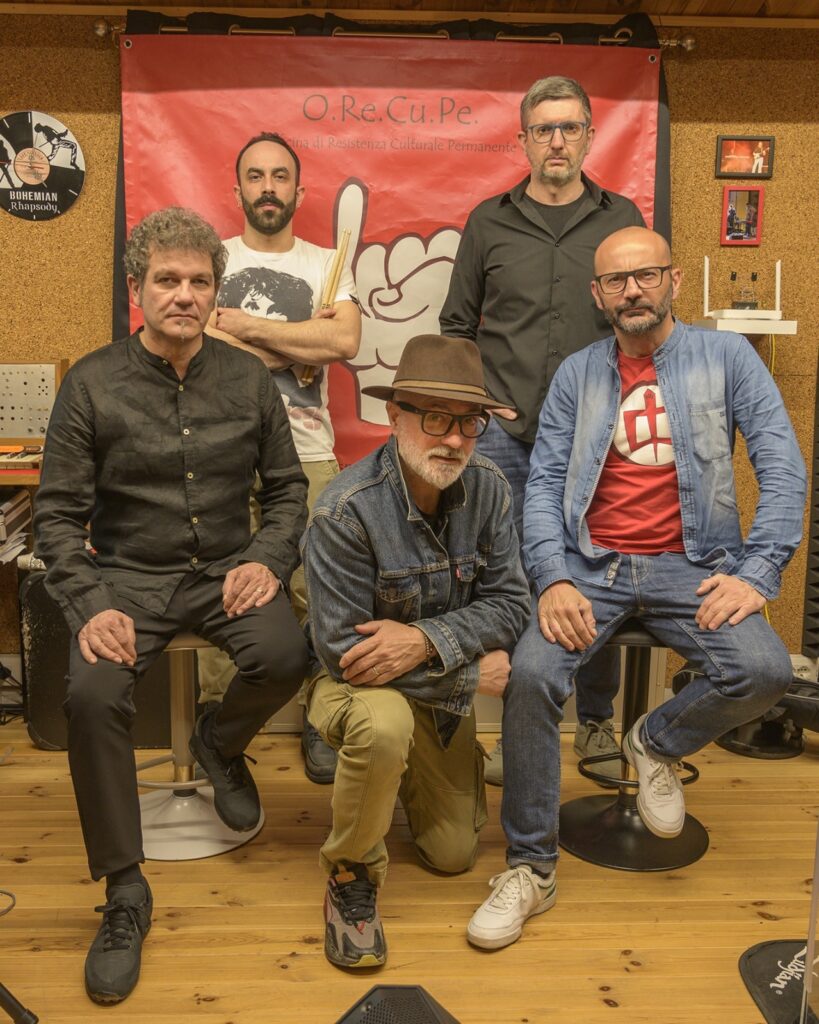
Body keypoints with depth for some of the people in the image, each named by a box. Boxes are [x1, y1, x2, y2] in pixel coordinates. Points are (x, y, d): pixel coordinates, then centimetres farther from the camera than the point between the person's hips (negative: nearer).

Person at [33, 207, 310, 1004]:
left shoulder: (248, 380, 4)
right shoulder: (91, 384, -2)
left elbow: (287, 486, 11)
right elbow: (58, 513, -2)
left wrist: (267, 559, -8)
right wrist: (89, 606, -17)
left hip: (226, 570, 1)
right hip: (128, 576, -1)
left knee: (283, 658, -28)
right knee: (91, 694, -28)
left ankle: (219, 743, 12)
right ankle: (124, 892, -7)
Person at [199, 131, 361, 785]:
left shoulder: (326, 265, 14)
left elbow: (347, 340, -7)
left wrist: (245, 326, -6)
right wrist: (301, 345, -5)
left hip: (308, 458, 1)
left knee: (315, 592, -3)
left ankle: (319, 719, 12)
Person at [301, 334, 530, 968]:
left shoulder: (488, 490, -14)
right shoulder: (346, 511, -28)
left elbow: (509, 605, -13)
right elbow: (343, 652, -27)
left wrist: (427, 639, -32)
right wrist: (473, 674, -22)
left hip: (445, 700, 5)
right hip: (360, 686, -4)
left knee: (454, 855, 9)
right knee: (384, 723, -39)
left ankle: (406, 775, 42)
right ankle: (351, 874, -10)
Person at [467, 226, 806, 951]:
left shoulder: (726, 357, 6)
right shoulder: (577, 374, 11)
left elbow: (783, 468, -1)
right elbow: (544, 484, 4)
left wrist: (758, 573, -14)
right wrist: (554, 578, -13)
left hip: (690, 563, 0)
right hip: (592, 565, 1)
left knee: (763, 672, -26)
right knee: (532, 673, -25)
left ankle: (658, 743, 9)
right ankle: (530, 868, -5)